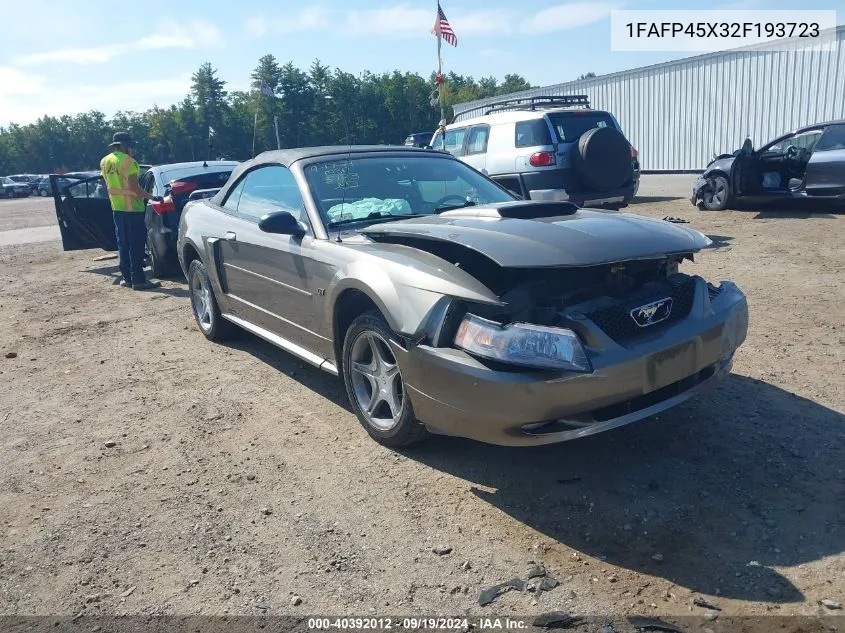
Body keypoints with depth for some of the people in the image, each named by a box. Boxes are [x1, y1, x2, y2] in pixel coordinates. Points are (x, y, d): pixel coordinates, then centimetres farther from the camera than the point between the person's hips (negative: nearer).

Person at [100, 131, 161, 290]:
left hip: (116, 207, 8)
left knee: (123, 244, 13)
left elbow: (107, 183, 20)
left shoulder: (105, 161, 11)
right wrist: (152, 197, -17)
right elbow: (133, 186, -21)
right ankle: (138, 280, -5)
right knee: (137, 244, -5)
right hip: (132, 207, -8)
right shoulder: (127, 161, -14)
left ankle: (126, 278, 16)